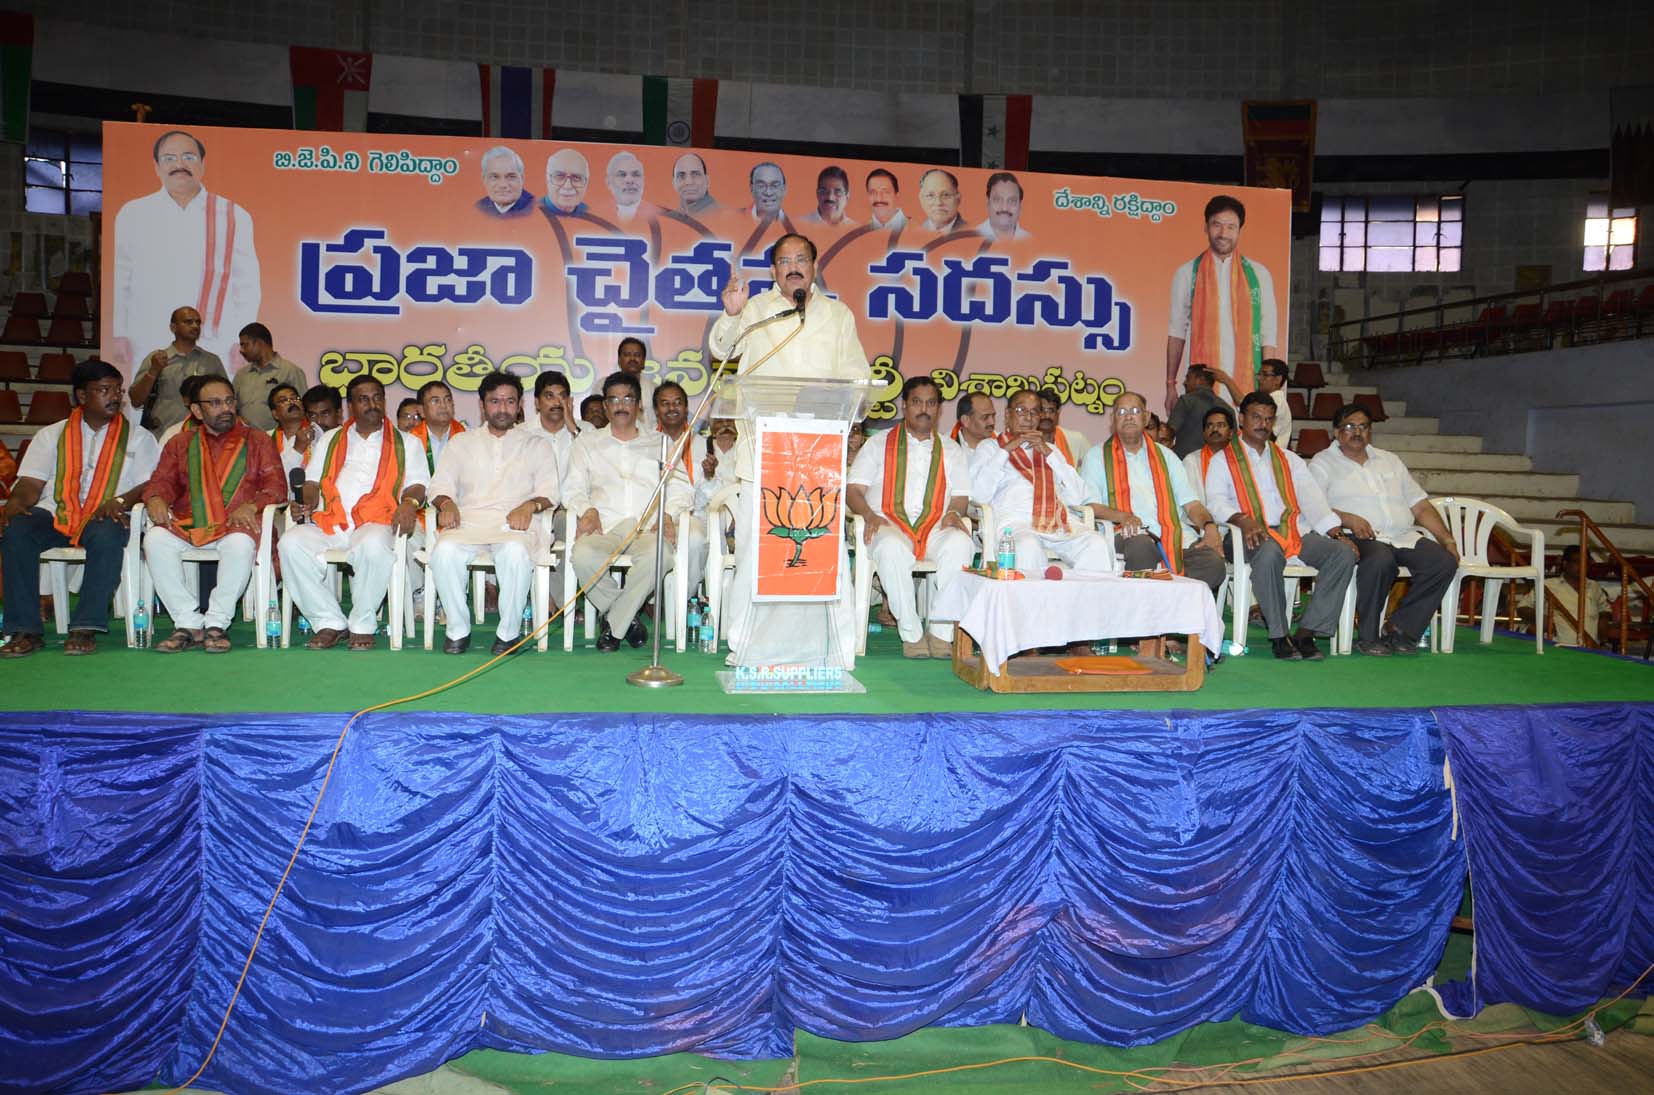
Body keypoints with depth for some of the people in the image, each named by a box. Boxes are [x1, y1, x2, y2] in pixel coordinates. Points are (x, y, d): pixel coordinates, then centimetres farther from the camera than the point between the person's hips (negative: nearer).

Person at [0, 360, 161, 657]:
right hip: (53, 515, 2)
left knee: (108, 534, -37)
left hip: (102, 519, -2)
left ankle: (86, 628, -33)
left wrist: (120, 501, -17)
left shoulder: (138, 437, 15)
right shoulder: (52, 435, 20)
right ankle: (26, 630, -24)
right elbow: (31, 483, 10)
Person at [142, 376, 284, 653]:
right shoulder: (180, 444, 22)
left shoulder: (257, 441, 14)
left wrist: (251, 505, -16)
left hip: (235, 525, -2)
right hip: (187, 525, 3)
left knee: (241, 543, -38)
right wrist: (155, 498, -11)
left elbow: (276, 487, 5)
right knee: (155, 539, -29)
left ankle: (217, 624, -23)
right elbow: (163, 480, 14)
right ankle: (188, 623, -22)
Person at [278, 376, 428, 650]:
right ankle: (329, 622, -17)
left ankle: (362, 625, -20)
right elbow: (312, 482, 22)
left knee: (374, 545, -39)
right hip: (328, 523, 3)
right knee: (291, 542, -28)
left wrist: (409, 503, -13)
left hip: (375, 523, -3)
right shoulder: (330, 440, 27)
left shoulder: (405, 442, 20)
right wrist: (308, 502, 0)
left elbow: (417, 486, 10)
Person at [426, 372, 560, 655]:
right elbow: (439, 485, 17)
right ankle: (458, 629, -16)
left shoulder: (536, 444, 21)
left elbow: (550, 492, 11)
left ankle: (509, 631, -21)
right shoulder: (462, 442, 25)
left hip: (515, 522, -1)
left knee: (515, 552, -38)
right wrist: (446, 503, -7)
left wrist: (530, 505, -11)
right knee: (445, 550, -33)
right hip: (469, 519, 2)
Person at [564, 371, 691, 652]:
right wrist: (587, 510, -8)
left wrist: (668, 514, -8)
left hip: (647, 524, 0)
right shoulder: (587, 442, 25)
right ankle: (627, 617, -13)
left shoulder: (660, 443, 23)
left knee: (658, 556, -37)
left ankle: (613, 623, -19)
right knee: (583, 556, -35)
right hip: (604, 523, 1)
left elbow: (679, 486, 12)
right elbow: (573, 487, 14)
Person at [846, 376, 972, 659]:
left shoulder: (952, 452, 24)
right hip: (890, 525, -2)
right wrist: (870, 515, -13)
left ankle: (940, 632, -28)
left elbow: (961, 497, 16)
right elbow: (853, 490, 8)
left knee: (960, 544, -34)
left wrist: (954, 513, -9)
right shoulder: (879, 445, 18)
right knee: (891, 548, -39)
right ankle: (911, 633, -28)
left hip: (936, 528, 2)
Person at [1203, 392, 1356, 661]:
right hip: (1256, 536, -4)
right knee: (1269, 554, -40)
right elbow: (1216, 500, -2)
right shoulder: (1224, 459, 13)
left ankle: (1306, 631, -20)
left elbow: (1311, 497, 15)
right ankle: (1279, 635, -28)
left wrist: (1336, 532, -1)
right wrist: (1243, 520, -23)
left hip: (1296, 530, 5)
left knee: (1343, 553, -21)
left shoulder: (1288, 459, 26)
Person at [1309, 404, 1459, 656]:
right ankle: (1367, 635, -21)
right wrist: (1348, 519, -21)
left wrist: (1448, 539, 12)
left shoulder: (1390, 460, 28)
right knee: (1381, 560, -38)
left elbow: (1420, 506, 24)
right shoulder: (1323, 462, 11)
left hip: (1403, 536, 6)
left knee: (1444, 561, -21)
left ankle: (1401, 628, -11)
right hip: (1361, 537, -5)